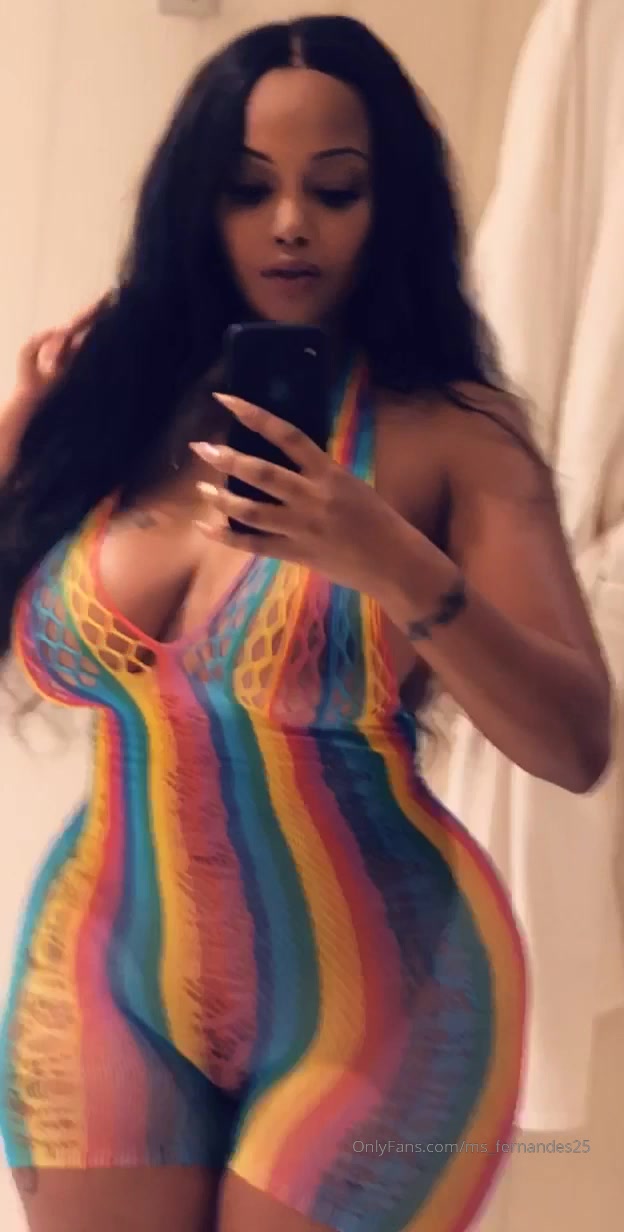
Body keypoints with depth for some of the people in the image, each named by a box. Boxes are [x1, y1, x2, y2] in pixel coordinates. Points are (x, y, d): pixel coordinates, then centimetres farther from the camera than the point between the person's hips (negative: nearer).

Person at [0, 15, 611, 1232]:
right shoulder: (102, 403, 1)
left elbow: (575, 746, -16)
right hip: (111, 968, 3)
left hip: (367, 988, -3)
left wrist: (395, 564, -30)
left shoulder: (450, 433, -9)